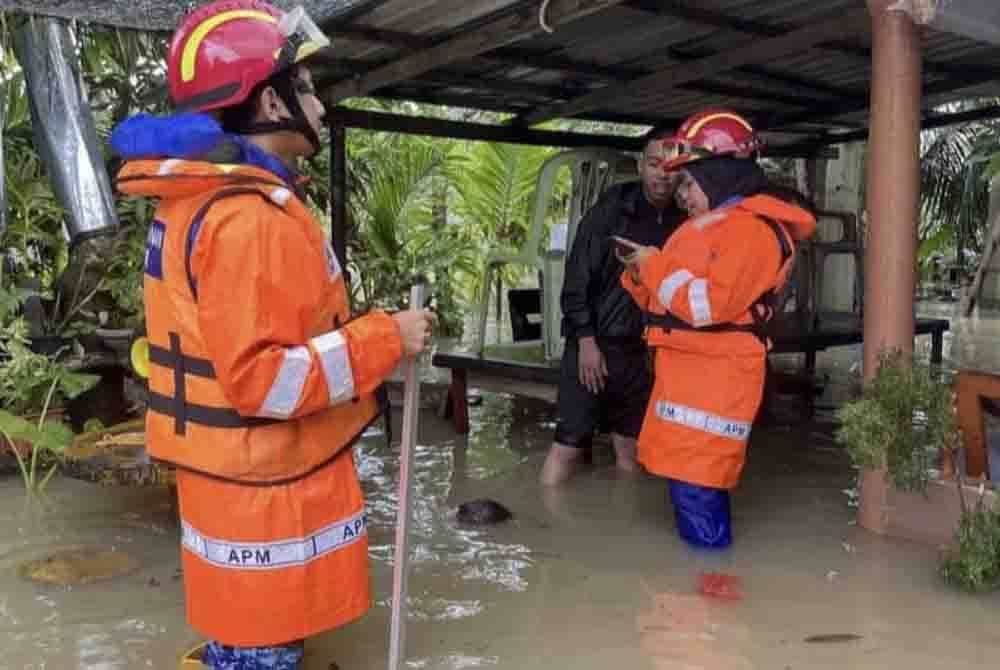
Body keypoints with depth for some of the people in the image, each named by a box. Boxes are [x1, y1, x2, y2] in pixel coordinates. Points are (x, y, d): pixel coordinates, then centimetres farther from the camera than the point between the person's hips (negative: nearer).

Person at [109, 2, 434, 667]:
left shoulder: (198, 199, 10)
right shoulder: (250, 219, -23)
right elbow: (260, 379, -28)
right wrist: (384, 338, -20)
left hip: (243, 478, 10)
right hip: (267, 491, -10)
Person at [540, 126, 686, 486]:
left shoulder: (682, 223, 2)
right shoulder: (611, 209, -6)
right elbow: (577, 277, -7)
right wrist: (586, 340, -11)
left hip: (642, 352, 4)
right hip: (594, 344, -3)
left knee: (630, 450, 12)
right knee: (569, 445, -3)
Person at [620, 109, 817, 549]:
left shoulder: (752, 229, -14)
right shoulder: (707, 226, 19)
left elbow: (710, 304, -23)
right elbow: (671, 300, 22)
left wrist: (654, 266, -11)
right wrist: (640, 274, 3)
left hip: (715, 378, -10)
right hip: (686, 372, 10)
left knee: (696, 488, -10)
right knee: (691, 482, 15)